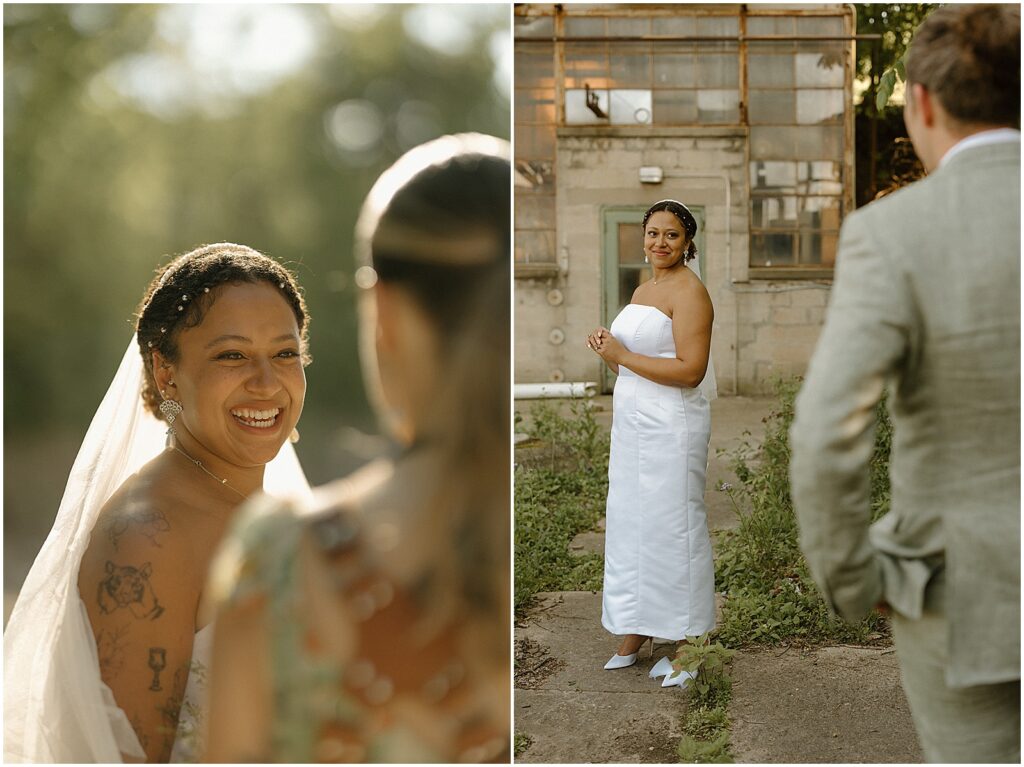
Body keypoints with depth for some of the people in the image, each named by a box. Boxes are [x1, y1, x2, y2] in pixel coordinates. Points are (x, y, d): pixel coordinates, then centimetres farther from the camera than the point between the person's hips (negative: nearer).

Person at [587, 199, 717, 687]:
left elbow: (690, 371, -21)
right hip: (632, 422, 9)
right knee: (629, 522, 12)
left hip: (672, 425, -9)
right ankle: (633, 635, 22)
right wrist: (608, 348, 3)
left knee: (673, 526, -4)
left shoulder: (689, 292, -12)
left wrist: (621, 355, -16)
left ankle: (688, 646, 6)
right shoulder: (643, 290, 15)